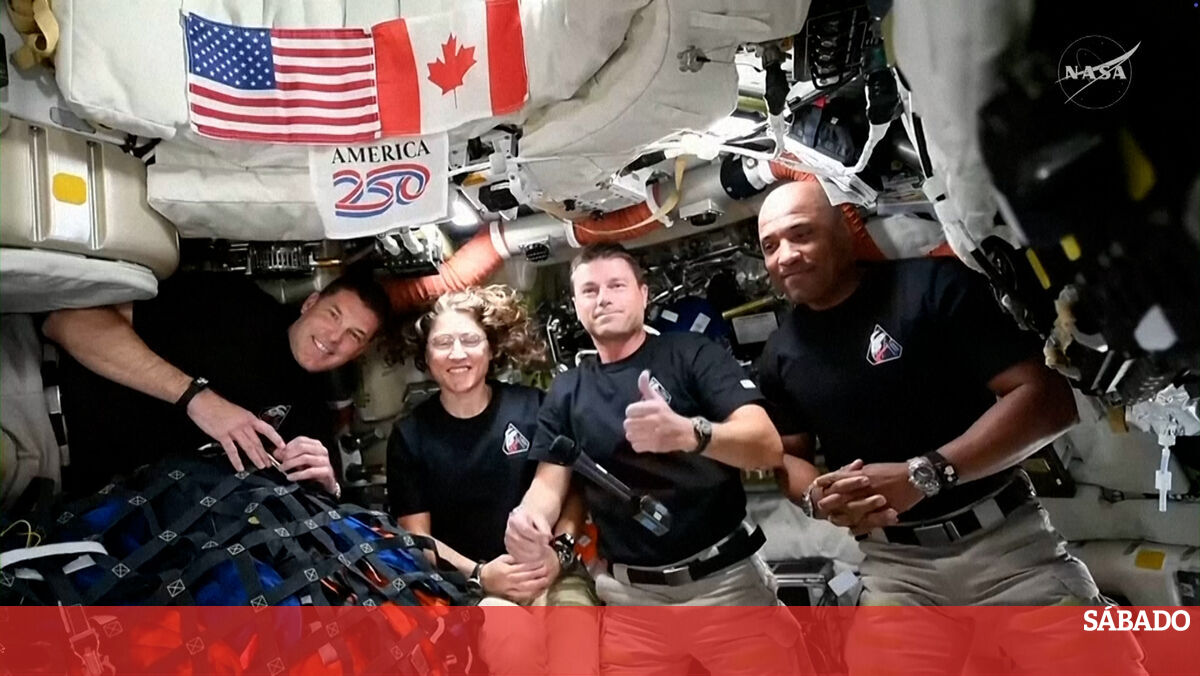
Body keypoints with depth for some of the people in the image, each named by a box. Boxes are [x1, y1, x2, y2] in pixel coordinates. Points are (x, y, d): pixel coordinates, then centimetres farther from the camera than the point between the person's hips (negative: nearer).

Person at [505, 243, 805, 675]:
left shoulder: (693, 355, -4)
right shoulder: (566, 393, 10)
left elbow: (767, 446, -15)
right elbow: (550, 481, 7)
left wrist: (689, 433, -36)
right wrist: (528, 517, -18)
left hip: (725, 581, -3)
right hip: (629, 598, 3)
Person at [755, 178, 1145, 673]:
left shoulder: (932, 285, -8)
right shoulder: (780, 357, 6)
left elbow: (1049, 399, -13)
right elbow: (789, 456, 16)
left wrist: (924, 474, -22)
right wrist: (817, 498, -9)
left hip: (1004, 539, -2)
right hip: (894, 566, 3)